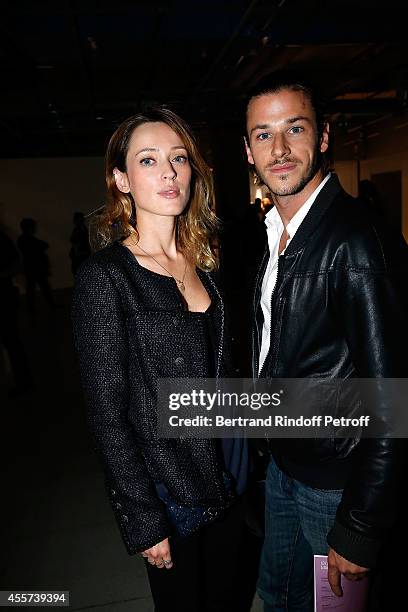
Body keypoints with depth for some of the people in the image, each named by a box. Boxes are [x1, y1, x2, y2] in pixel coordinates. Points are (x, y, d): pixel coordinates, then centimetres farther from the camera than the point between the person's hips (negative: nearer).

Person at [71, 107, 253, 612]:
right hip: (168, 486, -5)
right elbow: (107, 415, -17)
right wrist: (144, 522, -14)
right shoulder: (104, 276, -19)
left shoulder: (202, 261, 2)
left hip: (226, 473, 6)